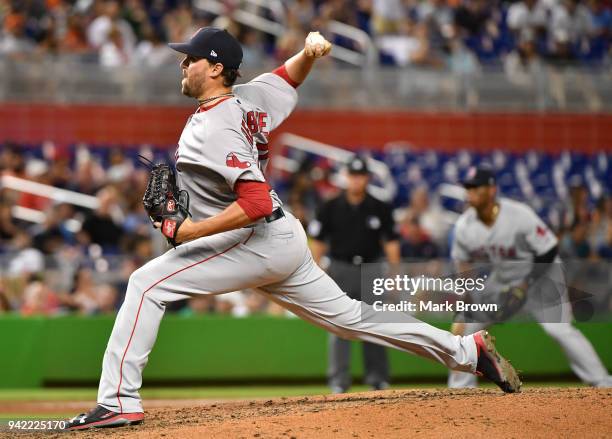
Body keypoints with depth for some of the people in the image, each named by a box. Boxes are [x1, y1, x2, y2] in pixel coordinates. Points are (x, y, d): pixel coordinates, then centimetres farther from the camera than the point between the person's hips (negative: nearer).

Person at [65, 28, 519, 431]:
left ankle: (119, 401, -20)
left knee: (147, 284, -14)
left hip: (257, 243, -10)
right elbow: (291, 75, 26)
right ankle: (468, 350, 18)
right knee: (349, 316, 17)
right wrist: (311, 51, 4)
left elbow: (257, 201, -28)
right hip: (285, 243, 10)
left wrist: (193, 231, -28)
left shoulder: (215, 130, -19)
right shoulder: (247, 98, 7)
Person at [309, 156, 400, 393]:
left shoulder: (380, 209, 5)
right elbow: (317, 241, 4)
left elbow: (390, 241, 7)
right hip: (340, 271, -1)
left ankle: (378, 378, 12)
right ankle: (339, 381, -3)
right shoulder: (331, 208, 2)